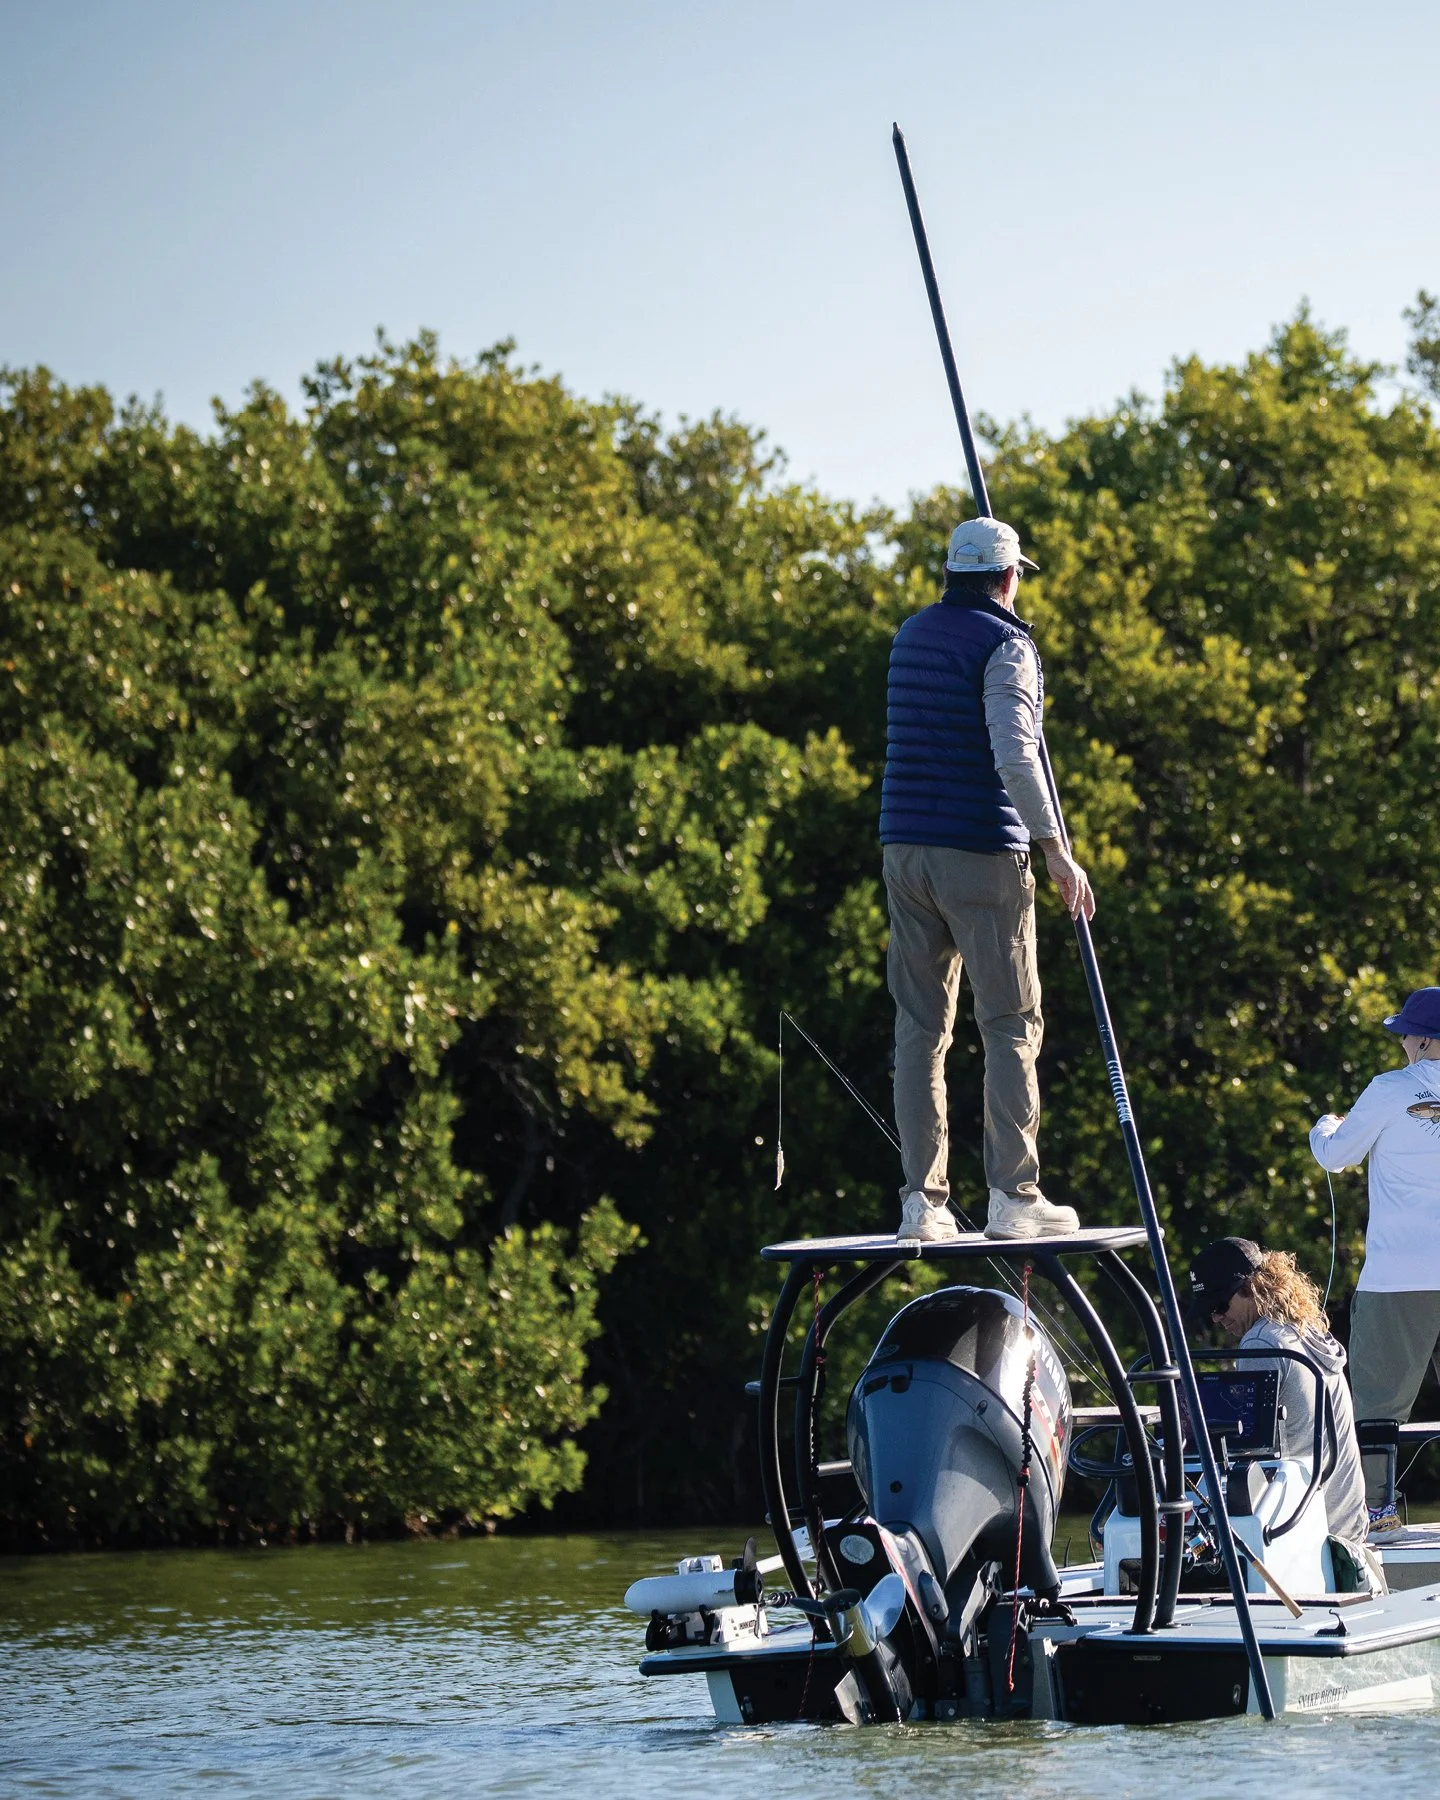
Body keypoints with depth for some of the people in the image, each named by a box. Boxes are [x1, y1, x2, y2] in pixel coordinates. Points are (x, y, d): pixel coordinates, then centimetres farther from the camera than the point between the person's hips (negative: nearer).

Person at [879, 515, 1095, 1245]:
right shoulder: (1004, 644, -8)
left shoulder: (911, 636, 13)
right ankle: (1014, 1195, -4)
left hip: (906, 850, 6)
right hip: (981, 854, -6)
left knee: (920, 1027, 6)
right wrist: (1056, 849, -18)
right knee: (1010, 1026, 0)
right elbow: (1013, 755, -20)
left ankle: (922, 1199, 2)